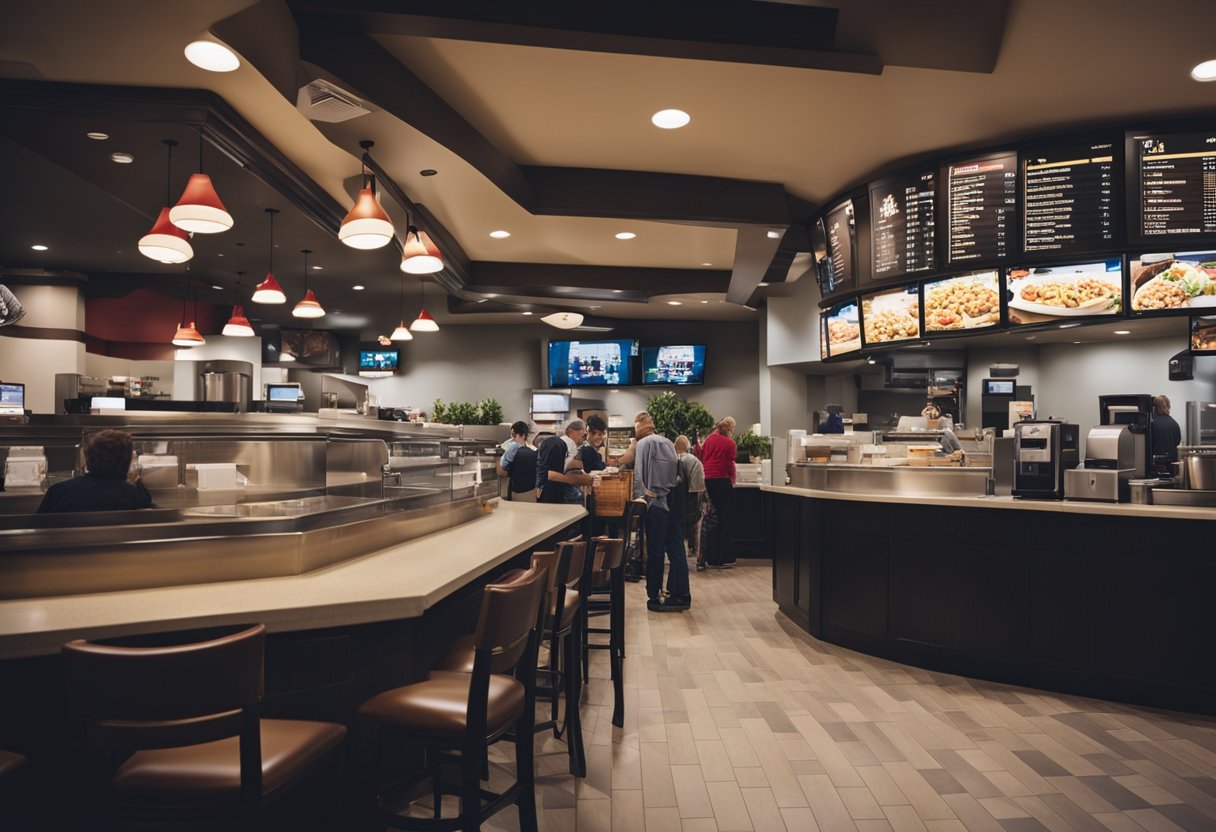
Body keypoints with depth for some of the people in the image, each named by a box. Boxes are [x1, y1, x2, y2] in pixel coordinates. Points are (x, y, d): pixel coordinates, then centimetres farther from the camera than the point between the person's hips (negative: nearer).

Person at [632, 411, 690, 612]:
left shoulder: (643, 443, -4)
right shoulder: (668, 442, 15)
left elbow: (638, 474, -11)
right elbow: (677, 472, 15)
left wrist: (639, 497, -8)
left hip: (656, 503, -6)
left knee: (655, 553, 1)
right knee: (676, 550, 6)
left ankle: (654, 597, 7)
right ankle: (680, 595, 8)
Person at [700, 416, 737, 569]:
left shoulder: (709, 439, 10)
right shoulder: (730, 443, -6)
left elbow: (701, 459, 12)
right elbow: (730, 465, -4)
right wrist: (733, 480, 10)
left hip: (707, 481, 6)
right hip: (722, 481, -6)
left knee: (712, 518, 15)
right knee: (726, 520, 3)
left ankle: (710, 557, 18)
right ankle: (722, 559, 3)